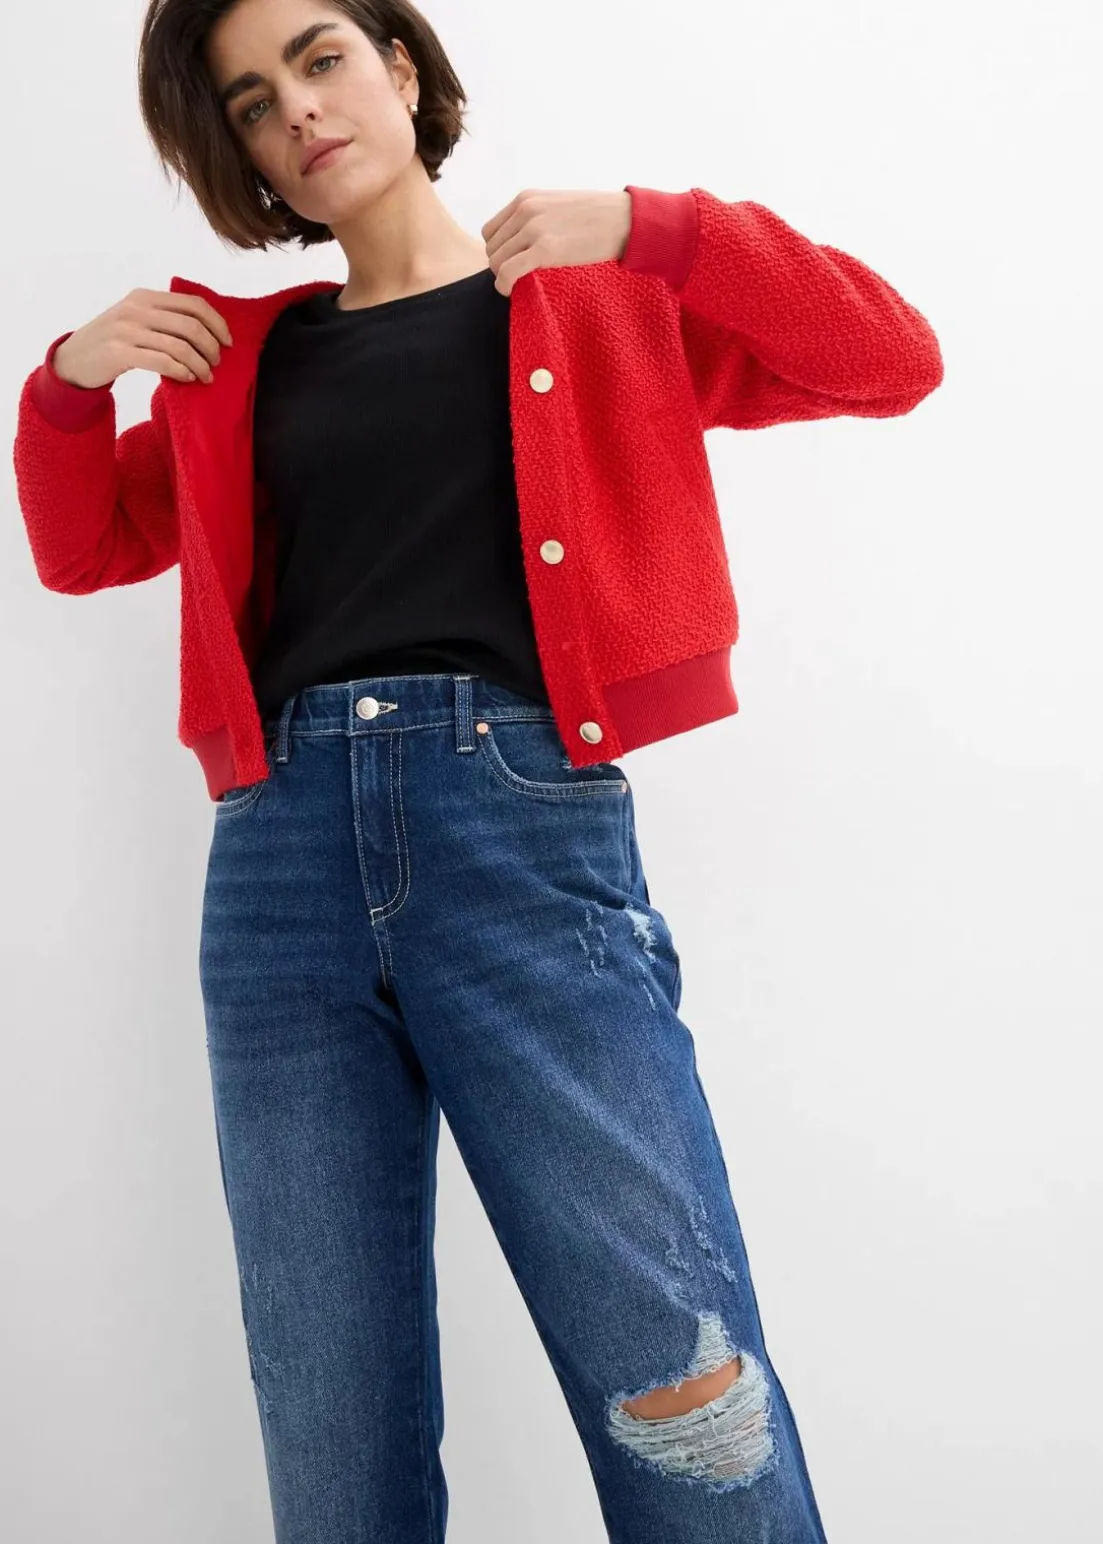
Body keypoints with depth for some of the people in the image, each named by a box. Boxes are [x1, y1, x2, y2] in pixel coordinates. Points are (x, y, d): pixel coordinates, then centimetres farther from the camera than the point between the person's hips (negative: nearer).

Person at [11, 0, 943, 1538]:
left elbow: (893, 360, 8)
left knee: (678, 1386, -6)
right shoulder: (244, 358, 21)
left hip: (525, 828, -2)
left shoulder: (599, 303, 14)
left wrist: (654, 230, -1)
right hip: (281, 852, 3)